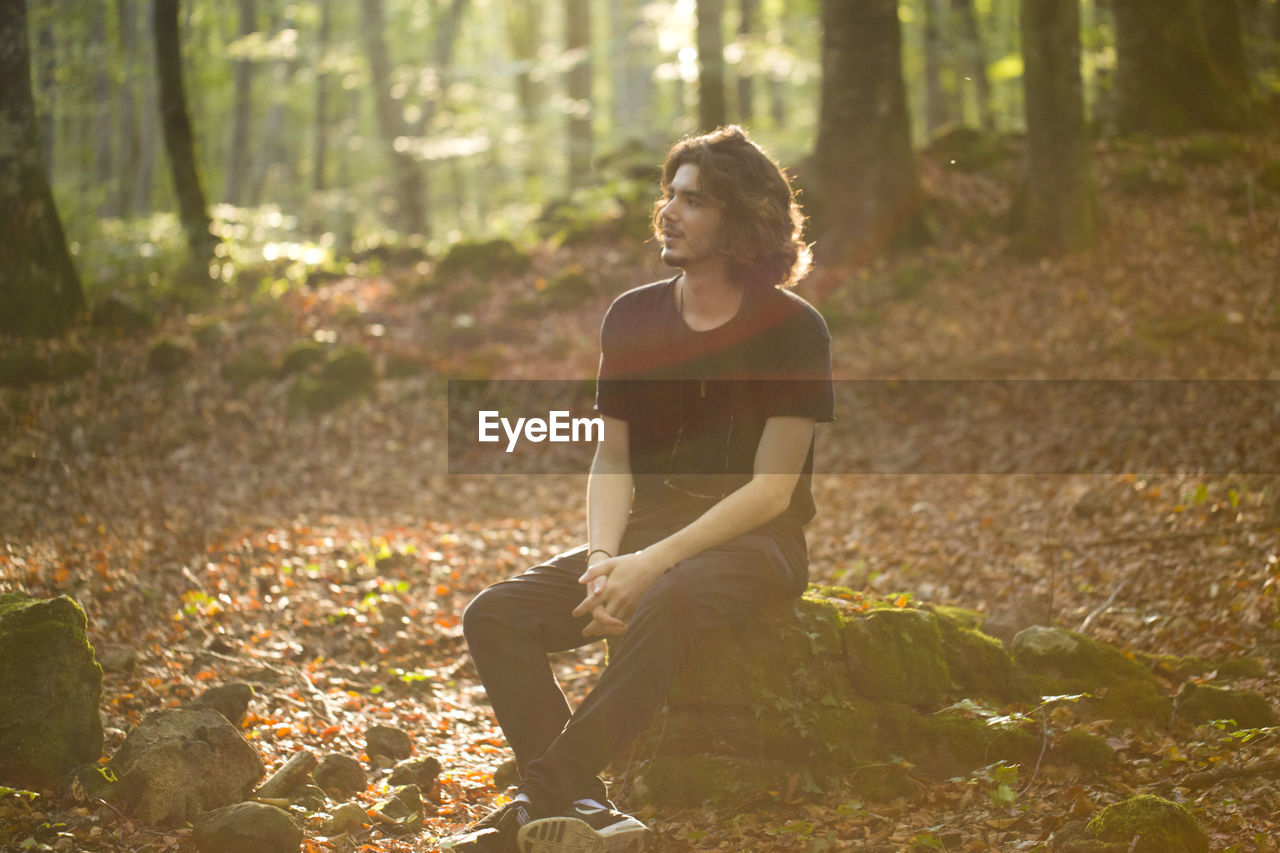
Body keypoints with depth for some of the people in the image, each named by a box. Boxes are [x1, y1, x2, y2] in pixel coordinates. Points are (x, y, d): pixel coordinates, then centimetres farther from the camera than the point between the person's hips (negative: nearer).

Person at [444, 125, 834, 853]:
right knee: (496, 616, -18)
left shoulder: (792, 329, -6)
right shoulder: (634, 318, 10)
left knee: (665, 605, -39)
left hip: (754, 542, -5)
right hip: (646, 530, 5)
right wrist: (602, 559, -11)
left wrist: (653, 564, -19)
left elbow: (771, 490, -11)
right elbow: (613, 457, 10)